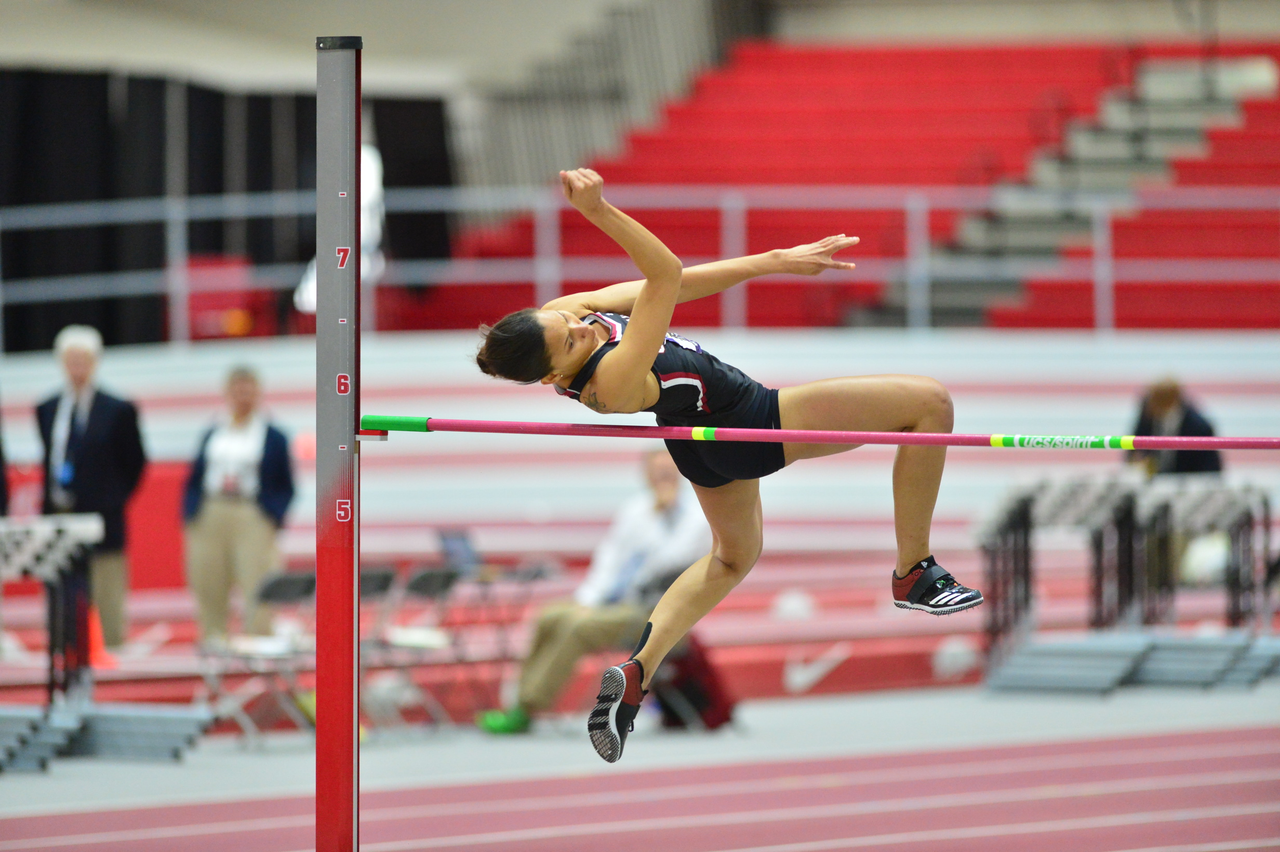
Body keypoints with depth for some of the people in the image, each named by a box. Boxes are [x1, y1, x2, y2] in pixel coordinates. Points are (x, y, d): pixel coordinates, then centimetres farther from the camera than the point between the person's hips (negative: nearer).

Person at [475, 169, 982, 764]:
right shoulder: (613, 382, -39)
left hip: (704, 450, 9)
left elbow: (668, 281, -10)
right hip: (749, 427, -9)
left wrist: (775, 261, -5)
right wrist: (596, 210, -61)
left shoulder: (559, 314, -17)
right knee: (930, 402, -4)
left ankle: (636, 672, 20)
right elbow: (666, 276, -47)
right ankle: (913, 574, 9)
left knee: (732, 556, 36)